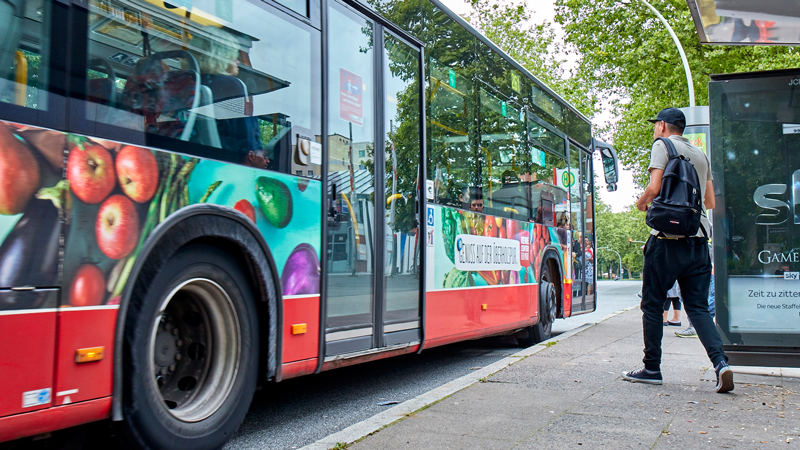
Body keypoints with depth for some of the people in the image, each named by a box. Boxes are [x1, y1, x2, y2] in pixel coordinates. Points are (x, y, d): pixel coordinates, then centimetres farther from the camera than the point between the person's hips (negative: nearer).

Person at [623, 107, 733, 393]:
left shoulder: (663, 145, 0)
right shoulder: (701, 155, 20)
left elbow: (654, 188, -12)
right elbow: (710, 202, 22)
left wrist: (641, 203, 7)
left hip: (668, 237, -6)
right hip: (698, 238, 6)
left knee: (653, 304, 3)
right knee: (698, 306, 7)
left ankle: (652, 369, 9)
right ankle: (720, 362, -11)